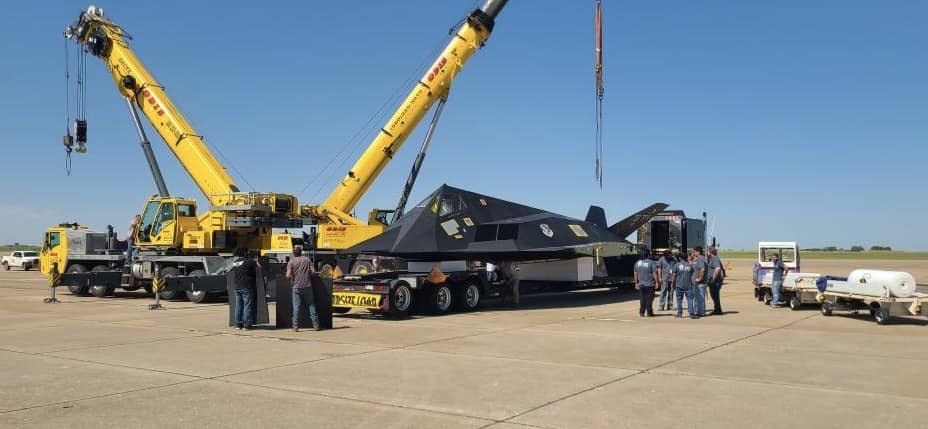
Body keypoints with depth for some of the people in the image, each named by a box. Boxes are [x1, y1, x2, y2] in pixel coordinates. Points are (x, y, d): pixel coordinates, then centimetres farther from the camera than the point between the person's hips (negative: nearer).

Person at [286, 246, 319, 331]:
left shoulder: (291, 261, -1)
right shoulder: (307, 260, 7)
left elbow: (288, 276, -8)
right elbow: (313, 272, 2)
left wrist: (291, 278, 13)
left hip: (297, 287, -2)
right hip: (307, 286, 2)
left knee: (296, 307, 1)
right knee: (311, 306, 8)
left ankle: (295, 327, -1)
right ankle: (316, 325, 8)